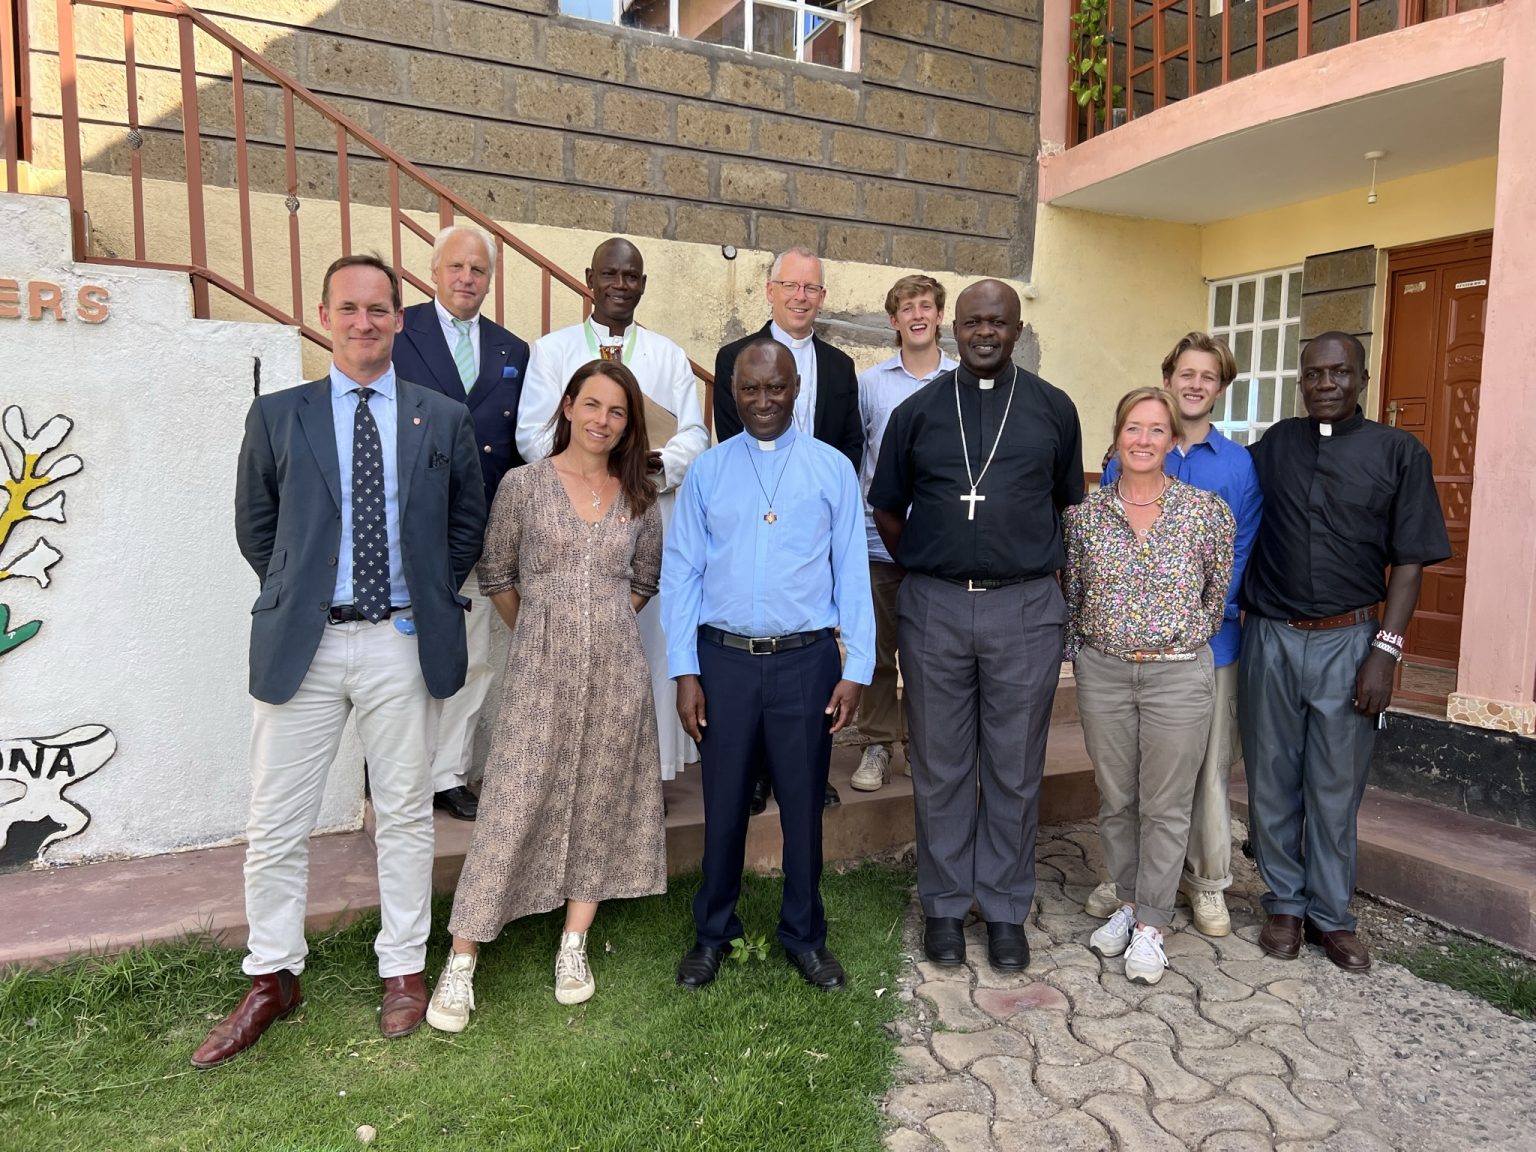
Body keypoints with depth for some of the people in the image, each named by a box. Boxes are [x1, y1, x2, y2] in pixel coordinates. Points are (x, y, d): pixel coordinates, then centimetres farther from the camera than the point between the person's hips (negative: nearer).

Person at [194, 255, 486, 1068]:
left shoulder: (444, 419, 4)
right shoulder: (276, 417, 5)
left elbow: (468, 522, 11)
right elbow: (255, 527, 11)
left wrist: (433, 596, 6)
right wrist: (294, 596, 5)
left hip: (400, 643, 0)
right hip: (302, 642, 1)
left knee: (405, 813, 10)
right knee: (276, 821, 8)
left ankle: (404, 970, 27)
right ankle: (272, 979, 27)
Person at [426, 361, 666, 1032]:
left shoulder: (639, 497, 6)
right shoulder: (523, 485, -2)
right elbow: (495, 575, 5)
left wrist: (602, 622, 12)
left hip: (616, 672, 3)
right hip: (540, 673, -3)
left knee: (599, 807, 9)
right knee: (511, 810, -1)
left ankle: (573, 948, 25)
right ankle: (460, 964, 12)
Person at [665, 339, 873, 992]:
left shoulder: (833, 469, 3)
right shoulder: (706, 472, 5)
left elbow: (852, 573, 1)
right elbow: (681, 573, 3)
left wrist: (856, 669, -4)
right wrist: (684, 672, -2)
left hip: (806, 661, 0)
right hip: (724, 660, 1)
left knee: (803, 805, 10)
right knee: (723, 805, 11)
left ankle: (804, 936, 30)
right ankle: (712, 933, 31)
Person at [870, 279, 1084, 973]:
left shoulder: (1053, 409, 6)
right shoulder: (917, 410, 6)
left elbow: (1068, 503, 14)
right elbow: (887, 508, 13)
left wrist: (1037, 568, 9)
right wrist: (924, 569, 10)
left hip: (1026, 608, 0)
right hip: (933, 608, 0)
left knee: (1015, 767, 8)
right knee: (940, 765, 9)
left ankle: (1006, 908, 25)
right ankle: (945, 904, 25)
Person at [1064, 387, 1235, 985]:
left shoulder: (1208, 510, -5)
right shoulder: (1084, 513, 1)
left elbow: (1219, 594, 6)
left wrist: (1183, 639, 5)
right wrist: (1081, 653, 5)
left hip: (1178, 674, -2)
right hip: (1103, 673, 2)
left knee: (1165, 806, 6)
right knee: (1115, 799, 13)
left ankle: (1150, 925, 20)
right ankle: (1127, 902, 32)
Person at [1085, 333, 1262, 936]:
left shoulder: (1239, 466, 1)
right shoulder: (1126, 457, 3)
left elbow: (1239, 558, -2)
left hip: (1209, 638, 0)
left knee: (1208, 766, 9)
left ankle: (1207, 882, 26)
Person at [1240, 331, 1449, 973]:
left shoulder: (1398, 453, 2)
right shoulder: (1274, 446, 8)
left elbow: (1408, 563, -1)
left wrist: (1386, 648, -8)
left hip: (1347, 641, -1)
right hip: (1270, 637, 2)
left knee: (1335, 787, 7)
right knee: (1272, 782, 9)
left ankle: (1330, 915, 22)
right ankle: (1284, 904, 24)